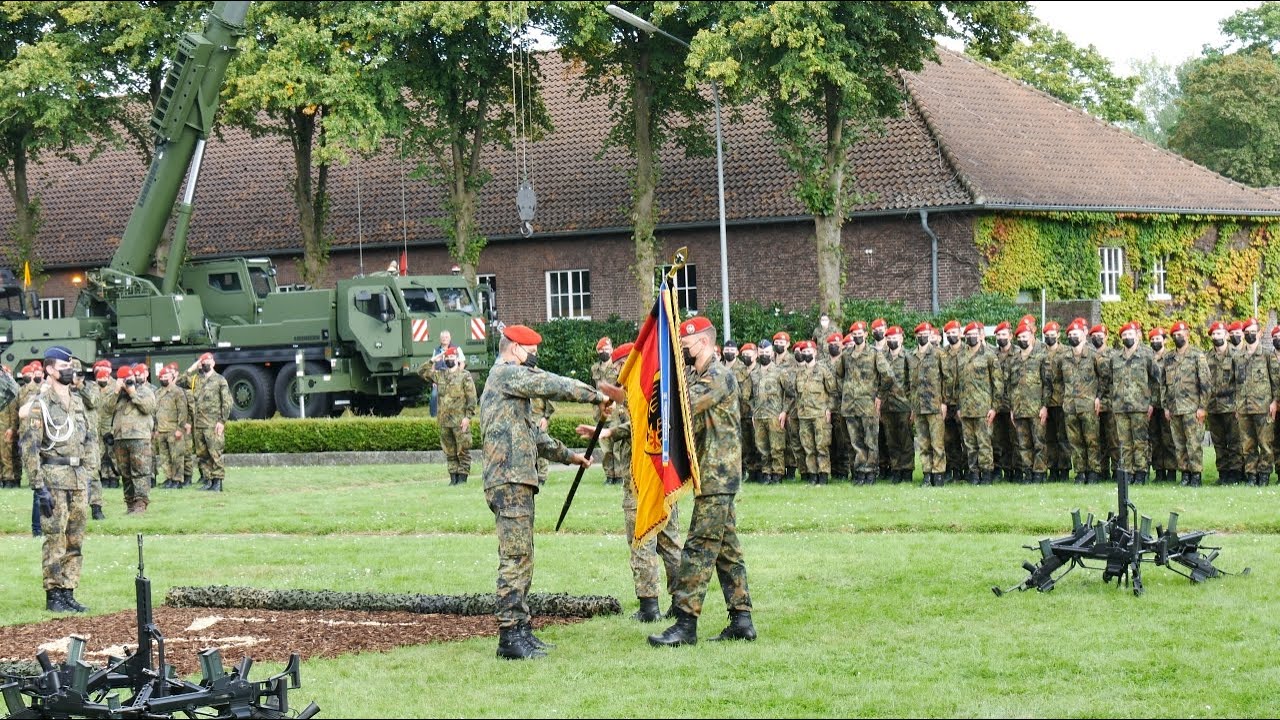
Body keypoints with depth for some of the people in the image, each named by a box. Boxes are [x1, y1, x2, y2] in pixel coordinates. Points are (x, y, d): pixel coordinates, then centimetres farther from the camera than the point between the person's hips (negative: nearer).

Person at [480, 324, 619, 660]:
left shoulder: (510, 382, 26)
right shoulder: (507, 374, -6)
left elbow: (533, 433, 32)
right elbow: (556, 386, -12)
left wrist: (568, 455, 32)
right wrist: (598, 395, -4)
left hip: (517, 483, 11)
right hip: (510, 481, -11)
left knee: (521, 560, 11)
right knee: (516, 559, -12)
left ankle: (521, 629, 14)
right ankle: (510, 636, -13)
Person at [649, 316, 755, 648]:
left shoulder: (718, 376, -13)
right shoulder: (696, 376, 19)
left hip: (716, 477, -10)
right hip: (713, 475, 10)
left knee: (699, 548, -11)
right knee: (726, 549, 10)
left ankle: (685, 624, -13)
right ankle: (741, 620, 12)